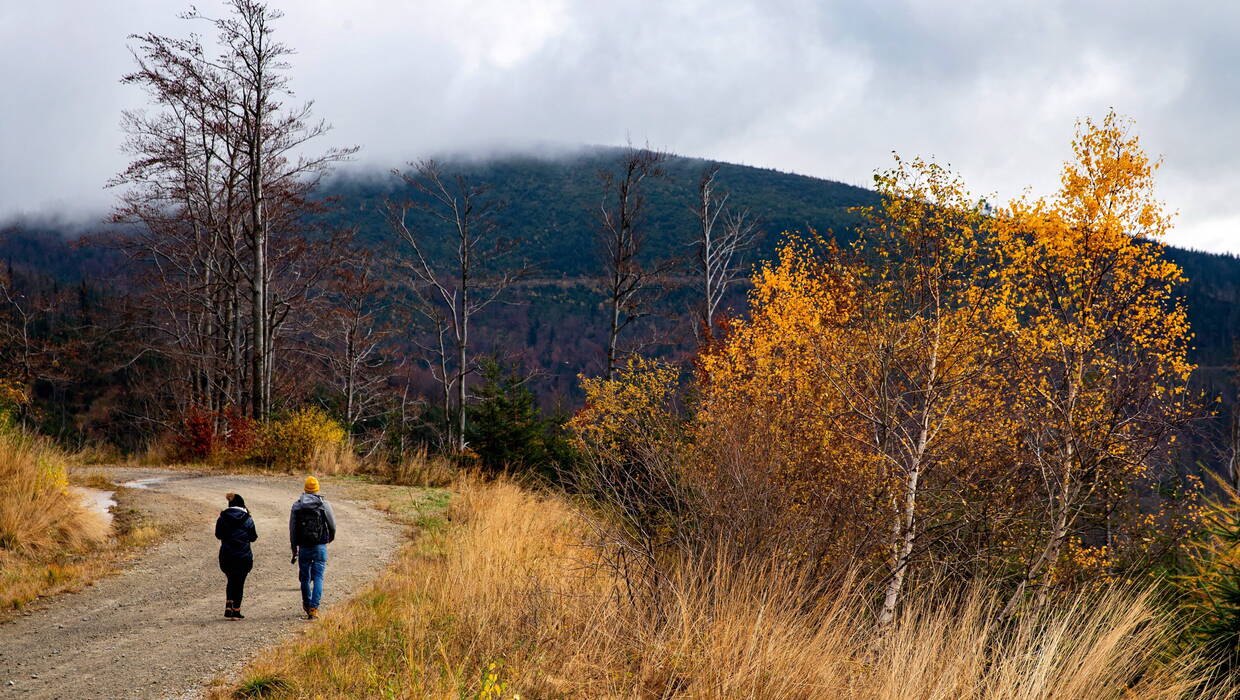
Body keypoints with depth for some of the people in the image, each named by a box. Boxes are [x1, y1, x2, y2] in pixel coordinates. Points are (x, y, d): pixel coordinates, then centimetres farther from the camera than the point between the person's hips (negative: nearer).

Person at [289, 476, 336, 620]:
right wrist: (329, 539, 23)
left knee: (305, 578, 15)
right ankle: (314, 608, -10)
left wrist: (294, 550, 12)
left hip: (303, 547, 2)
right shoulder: (324, 504, -4)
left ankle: (307, 606, 29)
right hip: (320, 547, -2)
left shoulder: (296, 506, 2)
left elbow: (292, 529, 4)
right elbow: (332, 526, 1)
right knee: (318, 578, 0)